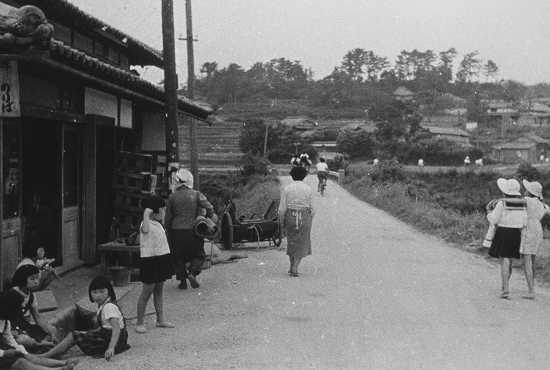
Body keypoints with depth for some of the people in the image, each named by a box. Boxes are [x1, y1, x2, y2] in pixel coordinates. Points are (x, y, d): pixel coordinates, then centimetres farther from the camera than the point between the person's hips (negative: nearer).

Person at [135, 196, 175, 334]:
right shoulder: (146, 225, -14)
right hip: (150, 259, -9)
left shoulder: (158, 225, 14)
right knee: (147, 291, -5)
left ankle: (160, 319, 23)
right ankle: (139, 323, 2)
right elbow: (145, 230, -40)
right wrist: (146, 214, -36)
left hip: (161, 259, 9)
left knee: (159, 290, 15)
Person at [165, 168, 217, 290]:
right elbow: (209, 207, -16)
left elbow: (168, 217, 2)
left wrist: (169, 230, 12)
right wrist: (210, 217, 2)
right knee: (198, 255, 14)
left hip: (176, 231, 1)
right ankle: (192, 273, -7)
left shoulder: (172, 197, 0)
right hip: (193, 230, -1)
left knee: (178, 257, 13)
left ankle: (182, 280, 10)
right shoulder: (196, 195, -3)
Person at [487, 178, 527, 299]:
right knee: (509, 261, 18)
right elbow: (525, 221, 2)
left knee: (504, 261, -3)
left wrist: (489, 215, 10)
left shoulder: (502, 203, -13)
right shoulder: (522, 203, 2)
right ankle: (504, 286, 30)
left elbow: (494, 220, -11)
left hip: (503, 233, -5)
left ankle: (506, 290, -9)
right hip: (516, 234, 5)